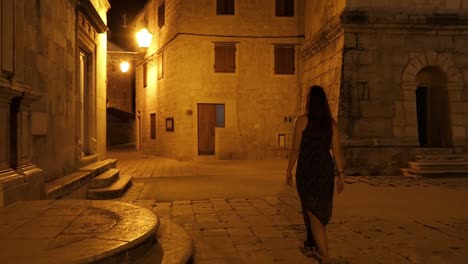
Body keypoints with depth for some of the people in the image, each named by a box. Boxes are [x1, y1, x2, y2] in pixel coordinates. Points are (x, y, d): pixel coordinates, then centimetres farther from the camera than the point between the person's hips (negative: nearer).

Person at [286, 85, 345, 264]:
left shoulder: (302, 120, -10)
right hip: (326, 170, 5)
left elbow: (295, 149, -9)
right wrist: (341, 175, 3)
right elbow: (337, 150, -1)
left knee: (313, 211, -3)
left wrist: (289, 171, 1)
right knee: (319, 208, 21)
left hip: (307, 169, -5)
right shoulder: (331, 122, 3)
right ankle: (311, 245, 36)